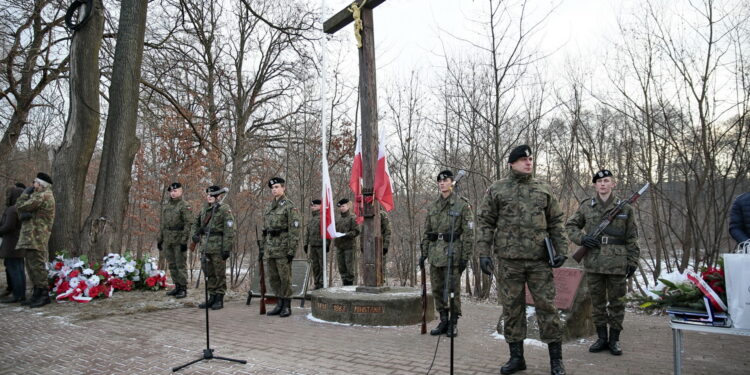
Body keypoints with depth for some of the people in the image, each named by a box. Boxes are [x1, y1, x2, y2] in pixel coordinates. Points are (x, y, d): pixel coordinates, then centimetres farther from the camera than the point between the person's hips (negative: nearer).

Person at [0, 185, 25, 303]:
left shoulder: (12, 210, -15)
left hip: (13, 245, -9)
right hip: (20, 245, 9)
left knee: (14, 269, -6)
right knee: (19, 269, 11)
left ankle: (17, 295, -3)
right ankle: (21, 294, 14)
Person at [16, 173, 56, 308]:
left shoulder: (43, 196, -13)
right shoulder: (38, 195, 21)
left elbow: (20, 206, -13)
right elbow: (21, 210, 17)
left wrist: (26, 193, 2)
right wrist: (23, 214, -6)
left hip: (36, 237, -11)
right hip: (30, 237, 11)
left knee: (37, 265, -10)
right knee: (31, 266, 13)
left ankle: (44, 295, -6)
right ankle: (37, 294, 19)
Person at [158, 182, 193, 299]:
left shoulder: (185, 206, -8)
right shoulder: (166, 206, 14)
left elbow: (188, 224, -14)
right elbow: (162, 223, 19)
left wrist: (184, 241, -19)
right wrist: (159, 239, 16)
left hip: (179, 240, -7)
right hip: (167, 240, 7)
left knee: (181, 265, -3)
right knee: (172, 265, 11)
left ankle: (183, 289, 3)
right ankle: (177, 286, 20)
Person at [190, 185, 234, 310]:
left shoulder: (225, 209, -8)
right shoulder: (205, 209, 13)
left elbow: (229, 230, -14)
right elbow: (196, 223, 28)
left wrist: (227, 248, -18)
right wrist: (195, 234, 8)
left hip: (218, 247, -7)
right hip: (205, 247, 7)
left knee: (220, 274, 1)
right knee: (209, 273, 13)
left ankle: (219, 299, 10)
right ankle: (212, 297, 23)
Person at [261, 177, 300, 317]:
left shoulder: (290, 206, -7)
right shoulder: (269, 207, 14)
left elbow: (294, 230, -13)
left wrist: (292, 250, -17)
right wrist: (263, 248, 14)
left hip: (283, 247, -7)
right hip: (270, 247, 7)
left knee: (285, 277, 0)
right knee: (273, 278, 10)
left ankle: (287, 306, 9)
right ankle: (279, 304, 21)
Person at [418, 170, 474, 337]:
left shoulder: (462, 205, -4)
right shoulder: (432, 207, 12)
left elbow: (469, 233, -7)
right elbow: (426, 232, 15)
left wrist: (465, 257, -11)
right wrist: (423, 253, 9)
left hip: (452, 253, -5)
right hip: (435, 254, 5)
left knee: (453, 290, 1)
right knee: (437, 290, 10)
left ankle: (453, 324, 14)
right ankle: (443, 321, 23)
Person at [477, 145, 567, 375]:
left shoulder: (544, 190, 11)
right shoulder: (496, 190, 5)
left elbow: (555, 224, 12)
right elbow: (485, 223, 2)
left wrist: (560, 250, 1)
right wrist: (483, 253, -7)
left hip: (540, 261, 1)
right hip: (509, 261, -1)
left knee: (546, 307, 3)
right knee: (512, 309, 7)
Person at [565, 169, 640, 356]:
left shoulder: (625, 208, 2)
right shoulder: (586, 206, 4)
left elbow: (631, 238, 5)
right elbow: (570, 225, 12)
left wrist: (633, 261, 1)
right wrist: (581, 238, -6)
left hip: (617, 263, -1)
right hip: (593, 263, 1)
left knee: (616, 302, 7)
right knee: (597, 301, 10)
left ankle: (614, 339, 20)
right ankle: (602, 338, 22)